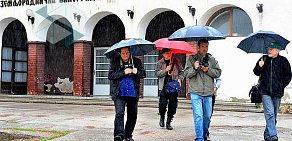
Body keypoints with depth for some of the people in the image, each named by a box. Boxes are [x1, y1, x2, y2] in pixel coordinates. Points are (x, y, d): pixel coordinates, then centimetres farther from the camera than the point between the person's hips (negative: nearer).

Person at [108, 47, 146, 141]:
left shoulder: (136, 61, 10)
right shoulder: (115, 61, 3)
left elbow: (143, 74, 9)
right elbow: (110, 75, -5)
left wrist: (136, 72, -13)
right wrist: (124, 72, -15)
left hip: (133, 93, 3)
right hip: (119, 93, -3)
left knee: (132, 115, 8)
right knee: (119, 113, -18)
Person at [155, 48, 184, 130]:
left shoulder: (176, 61, 8)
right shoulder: (160, 63, 6)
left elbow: (181, 71, 13)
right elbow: (157, 73, 0)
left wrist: (180, 79, -3)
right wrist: (165, 70, -12)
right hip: (163, 87, -1)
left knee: (173, 105, 0)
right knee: (162, 104, -8)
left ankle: (168, 122, 14)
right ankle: (162, 117, 22)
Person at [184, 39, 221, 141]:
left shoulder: (212, 60, 10)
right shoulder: (191, 59, 4)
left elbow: (218, 73, 6)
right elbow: (186, 73, -1)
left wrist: (208, 70, -10)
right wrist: (194, 68, -19)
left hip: (208, 94, 3)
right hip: (196, 93, -3)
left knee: (207, 116, 12)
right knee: (198, 116, -10)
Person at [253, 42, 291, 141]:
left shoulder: (283, 61, 2)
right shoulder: (264, 59, 5)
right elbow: (256, 73, 14)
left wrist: (282, 86, -1)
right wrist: (259, 67, -7)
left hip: (277, 92, 1)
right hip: (265, 91, -1)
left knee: (274, 115, 10)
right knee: (270, 113, -12)